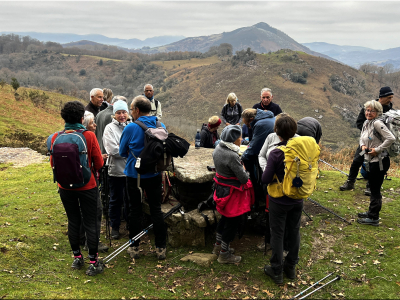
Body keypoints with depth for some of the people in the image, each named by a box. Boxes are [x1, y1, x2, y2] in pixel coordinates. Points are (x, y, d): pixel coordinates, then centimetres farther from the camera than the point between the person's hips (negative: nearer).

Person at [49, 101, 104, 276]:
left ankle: (77, 258, 29)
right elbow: (99, 164, -9)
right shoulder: (89, 136, -14)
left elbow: (53, 163, 3)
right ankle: (93, 262, 12)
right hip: (87, 186, -3)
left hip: (65, 187, 3)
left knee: (73, 221, 17)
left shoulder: (57, 137, -7)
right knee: (90, 223, 6)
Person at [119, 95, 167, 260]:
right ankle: (161, 248, 16)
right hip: (155, 174, 3)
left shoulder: (131, 128, -14)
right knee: (156, 209, 11)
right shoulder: (161, 126, -2)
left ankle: (134, 247, 21)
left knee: (135, 210, 11)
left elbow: (122, 152, -2)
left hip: (134, 174, -3)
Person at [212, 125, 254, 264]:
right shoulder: (232, 156, -29)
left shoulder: (218, 149, -1)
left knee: (225, 217, 25)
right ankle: (224, 254, 20)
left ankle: (218, 246, 40)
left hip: (221, 188, 9)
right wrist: (244, 170, -3)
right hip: (232, 192, -9)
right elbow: (244, 178, -24)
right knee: (233, 221, 7)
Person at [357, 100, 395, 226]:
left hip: (379, 161, -9)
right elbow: (362, 137, 24)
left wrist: (377, 150, -20)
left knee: (375, 190, -2)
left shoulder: (377, 123, -17)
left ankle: (373, 218, 7)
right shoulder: (366, 123, 9)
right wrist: (362, 145, 3)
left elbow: (391, 138, -23)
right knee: (373, 188, 19)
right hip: (370, 161, 9)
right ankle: (371, 212, 32)